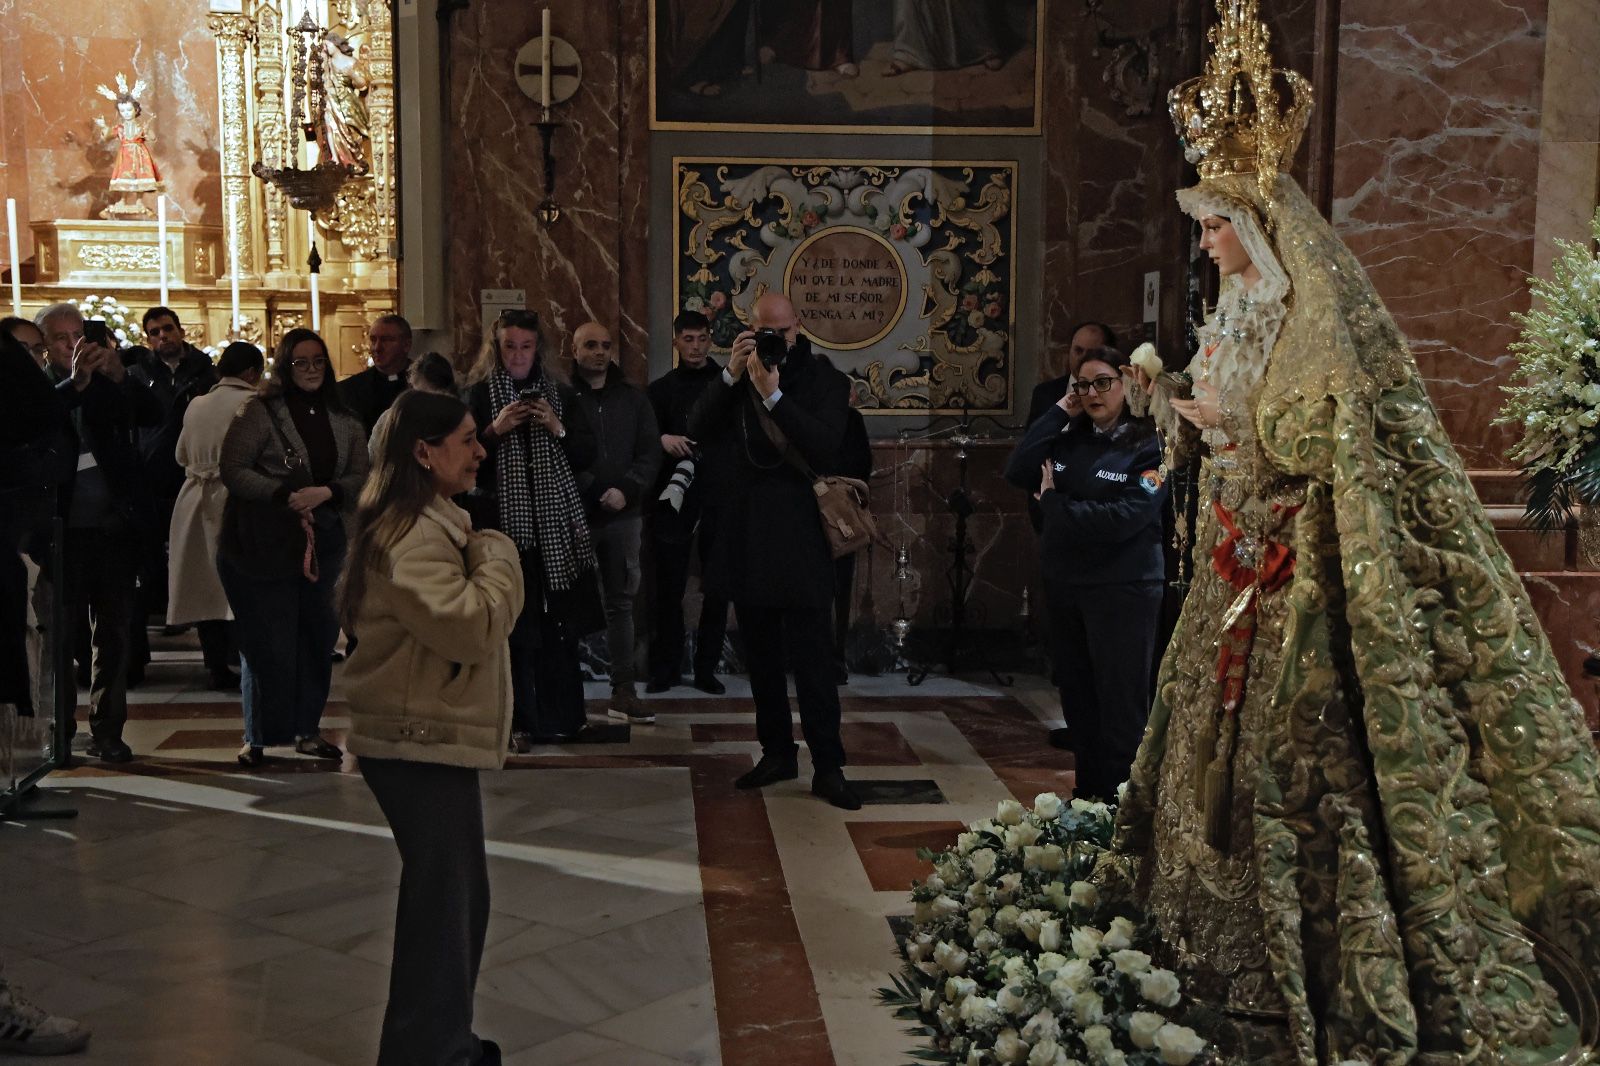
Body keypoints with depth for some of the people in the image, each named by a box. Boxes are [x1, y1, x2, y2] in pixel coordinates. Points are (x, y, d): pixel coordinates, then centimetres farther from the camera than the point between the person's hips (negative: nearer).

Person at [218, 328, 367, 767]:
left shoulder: (344, 421, 9)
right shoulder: (259, 412, -6)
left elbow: (360, 479, 6)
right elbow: (232, 469, -12)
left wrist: (325, 493, -13)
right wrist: (286, 496, -19)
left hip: (323, 542, 5)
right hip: (262, 545, -5)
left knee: (317, 636, 9)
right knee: (267, 641, -1)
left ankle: (307, 729, 22)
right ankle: (259, 736, 12)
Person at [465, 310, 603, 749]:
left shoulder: (559, 394, 10)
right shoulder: (480, 395, 2)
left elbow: (586, 455, 9)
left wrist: (558, 429, -8)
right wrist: (494, 430, -16)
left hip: (554, 520, 3)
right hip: (502, 520, -3)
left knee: (561, 623, 5)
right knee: (514, 625, -4)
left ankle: (565, 715, 15)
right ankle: (522, 722, 5)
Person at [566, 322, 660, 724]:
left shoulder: (633, 399, 12)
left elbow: (650, 452, 7)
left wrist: (626, 489, -8)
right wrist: (582, 488, -17)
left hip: (623, 515, 3)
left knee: (621, 601, 6)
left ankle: (624, 691, 10)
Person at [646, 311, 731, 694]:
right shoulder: (661, 389, 12)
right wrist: (663, 440, -14)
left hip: (720, 499, 0)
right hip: (674, 499, 0)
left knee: (717, 587, 2)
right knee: (669, 587, 2)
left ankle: (706, 668, 12)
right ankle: (666, 666, 12)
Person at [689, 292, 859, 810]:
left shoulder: (825, 380, -3)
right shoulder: (738, 378, 8)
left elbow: (825, 451, -18)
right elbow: (699, 431, -4)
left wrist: (774, 394, -23)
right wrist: (731, 374, -14)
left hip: (801, 538, -5)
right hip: (747, 537, 5)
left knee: (813, 658, -5)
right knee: (761, 656, 12)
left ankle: (828, 766, 2)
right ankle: (777, 753, 24)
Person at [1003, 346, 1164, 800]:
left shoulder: (1150, 446, -8)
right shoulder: (1069, 438, 9)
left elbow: (1123, 519, -20)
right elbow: (1017, 472, -5)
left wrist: (1053, 503, -11)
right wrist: (1061, 411, -5)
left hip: (1121, 589, -6)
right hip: (1064, 584, 6)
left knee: (1120, 704, 0)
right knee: (1077, 697, 15)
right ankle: (1088, 793, 28)